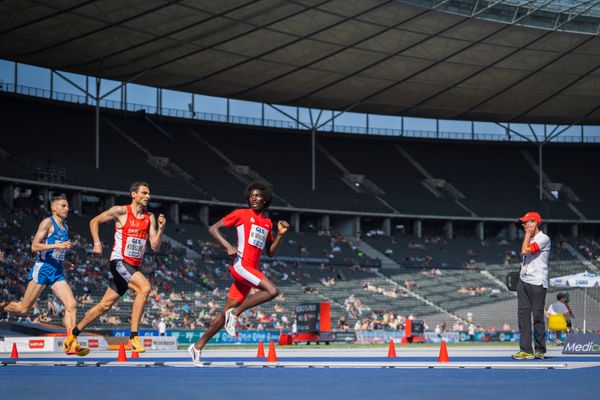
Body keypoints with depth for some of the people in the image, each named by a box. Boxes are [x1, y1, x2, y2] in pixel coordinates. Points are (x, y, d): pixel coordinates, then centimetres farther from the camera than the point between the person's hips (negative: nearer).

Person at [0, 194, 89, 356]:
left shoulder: (65, 227, 18)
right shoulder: (47, 222, -6)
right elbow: (34, 246, -15)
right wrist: (58, 245, -22)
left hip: (57, 272, 7)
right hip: (42, 269, -7)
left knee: (71, 305, -11)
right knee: (23, 308, -2)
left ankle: (71, 344, -12)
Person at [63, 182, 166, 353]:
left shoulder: (150, 218, 8)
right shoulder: (121, 211, -6)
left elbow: (155, 246, 4)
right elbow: (94, 221, 4)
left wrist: (160, 228, -11)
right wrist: (97, 243, -6)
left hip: (134, 266, 6)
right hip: (119, 261, -6)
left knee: (105, 305, 12)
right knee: (144, 287, -28)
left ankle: (74, 333, 27)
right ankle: (134, 336, -25)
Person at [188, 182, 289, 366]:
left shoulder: (267, 223, 20)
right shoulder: (241, 214, 2)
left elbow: (270, 252, 22)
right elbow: (213, 228, 0)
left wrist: (280, 235, 8)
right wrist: (228, 246, -13)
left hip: (250, 271, 7)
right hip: (241, 265, -7)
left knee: (226, 313, 7)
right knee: (272, 291, -25)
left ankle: (198, 346, 13)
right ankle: (235, 313, -12)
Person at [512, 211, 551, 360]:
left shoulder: (543, 238, -9)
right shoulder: (530, 239, 19)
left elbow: (525, 251, -17)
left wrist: (528, 233, -9)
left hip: (537, 283, -8)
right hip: (523, 281, 8)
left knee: (538, 315, -4)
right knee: (523, 314, 2)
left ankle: (539, 349, 3)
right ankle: (526, 350, 3)